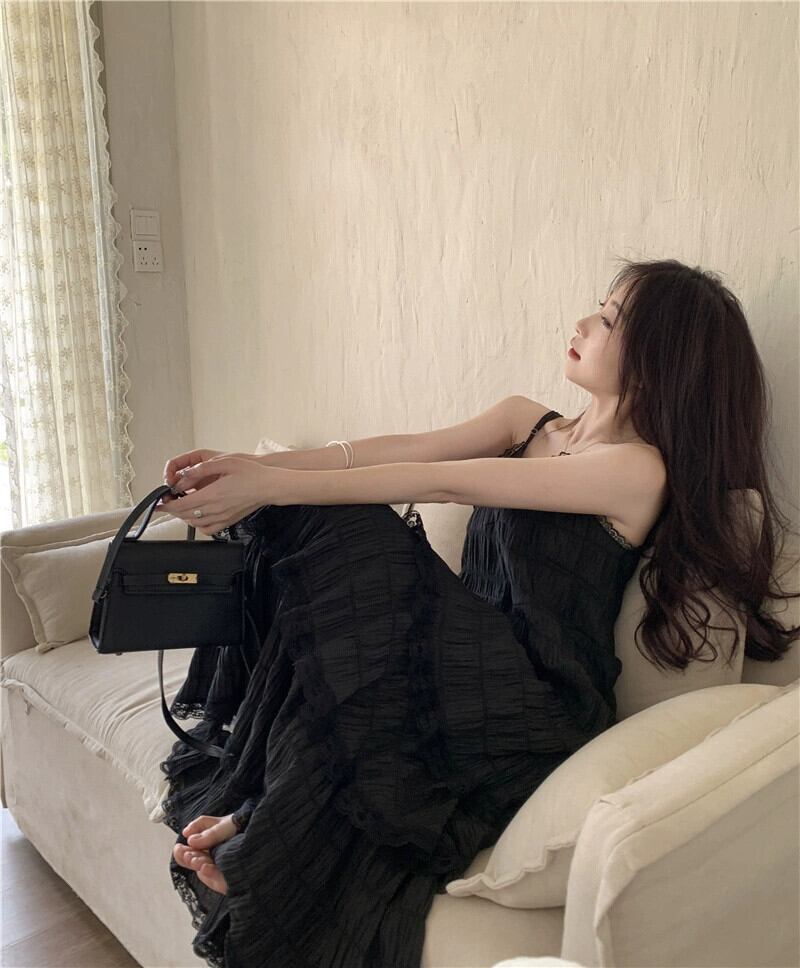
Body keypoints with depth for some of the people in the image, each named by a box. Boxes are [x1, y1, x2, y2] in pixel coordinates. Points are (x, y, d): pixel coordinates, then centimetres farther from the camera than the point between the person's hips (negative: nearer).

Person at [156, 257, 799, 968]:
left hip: (532, 715, -7)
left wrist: (269, 485, -18)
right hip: (469, 660, 7)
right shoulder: (526, 421, 13)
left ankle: (261, 821, -11)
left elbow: (441, 484, -18)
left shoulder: (640, 469, -11)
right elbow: (397, 452, -1)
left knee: (337, 531, -22)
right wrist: (248, 467, -13)